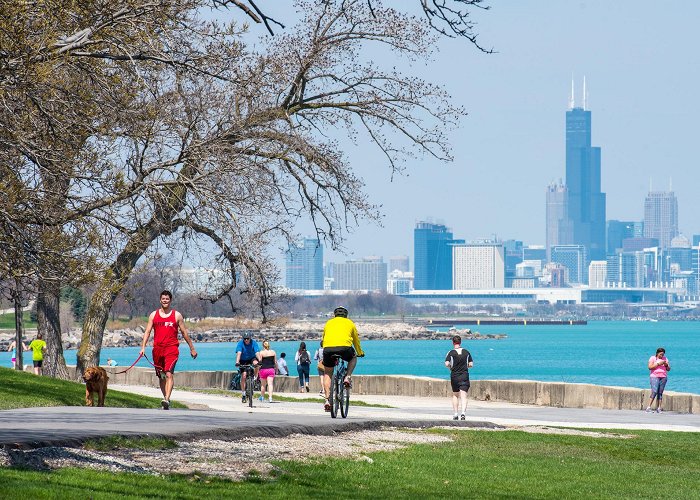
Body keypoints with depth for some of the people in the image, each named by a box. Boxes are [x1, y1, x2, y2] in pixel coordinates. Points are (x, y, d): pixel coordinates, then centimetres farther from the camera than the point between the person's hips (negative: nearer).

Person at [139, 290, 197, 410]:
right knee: (161, 376, 11)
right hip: (157, 349, 4)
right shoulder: (154, 315, 10)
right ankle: (166, 399, 23)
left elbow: (184, 333, 11)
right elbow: (147, 332, 8)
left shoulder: (177, 315, 5)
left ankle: (167, 400, -30)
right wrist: (143, 347, -4)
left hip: (171, 349, -4)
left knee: (169, 374, -20)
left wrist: (192, 348, 13)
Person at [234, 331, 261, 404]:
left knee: (256, 363, -35)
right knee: (243, 376, -12)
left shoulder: (254, 343, -18)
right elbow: (239, 353, -31)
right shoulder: (240, 343, -19)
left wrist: (260, 361, -46)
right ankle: (243, 394, 0)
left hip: (252, 358, 0)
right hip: (243, 361, 0)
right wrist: (237, 362, -47)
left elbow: (257, 352, -29)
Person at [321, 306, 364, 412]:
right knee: (353, 358, 33)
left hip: (328, 348, 1)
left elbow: (323, 340, 38)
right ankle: (348, 377, 11)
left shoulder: (329, 323, 28)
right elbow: (356, 340, 34)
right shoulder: (349, 323, 24)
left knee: (327, 373, 19)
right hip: (344, 347, -1)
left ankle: (327, 400, 6)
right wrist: (360, 353, 51)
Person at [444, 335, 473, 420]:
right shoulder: (466, 352, 3)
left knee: (455, 395, 16)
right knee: (463, 396, -7)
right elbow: (471, 364, 4)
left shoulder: (451, 353, -5)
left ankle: (456, 414, 16)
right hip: (464, 376, 0)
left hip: (454, 376, 0)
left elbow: (447, 364, -16)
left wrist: (451, 368, 4)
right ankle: (463, 412, -25)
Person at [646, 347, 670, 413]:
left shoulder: (665, 359, 13)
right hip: (654, 376, -4)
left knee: (660, 393, 0)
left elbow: (669, 369, 13)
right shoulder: (653, 358, 1)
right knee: (654, 392, -17)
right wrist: (658, 364, -16)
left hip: (663, 377, 4)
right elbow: (650, 367, -11)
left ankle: (659, 408, -2)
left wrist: (666, 365, -7)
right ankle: (648, 407, -19)